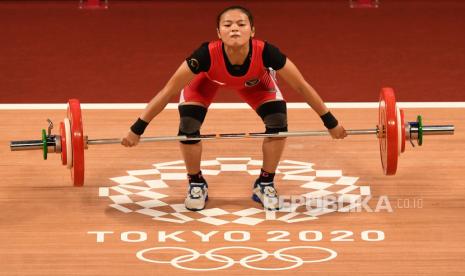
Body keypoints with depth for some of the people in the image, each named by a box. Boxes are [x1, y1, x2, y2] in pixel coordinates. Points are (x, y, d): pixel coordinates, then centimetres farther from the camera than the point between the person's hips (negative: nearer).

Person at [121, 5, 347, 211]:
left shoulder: (265, 53, -42)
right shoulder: (206, 55, -45)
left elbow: (301, 86, -26)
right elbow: (169, 91, -34)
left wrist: (331, 123, -19)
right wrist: (136, 130, -32)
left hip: (254, 81, 1)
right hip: (208, 79, -1)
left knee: (278, 122, -15)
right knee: (187, 128, -18)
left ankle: (265, 184, 9)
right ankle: (196, 185, 10)